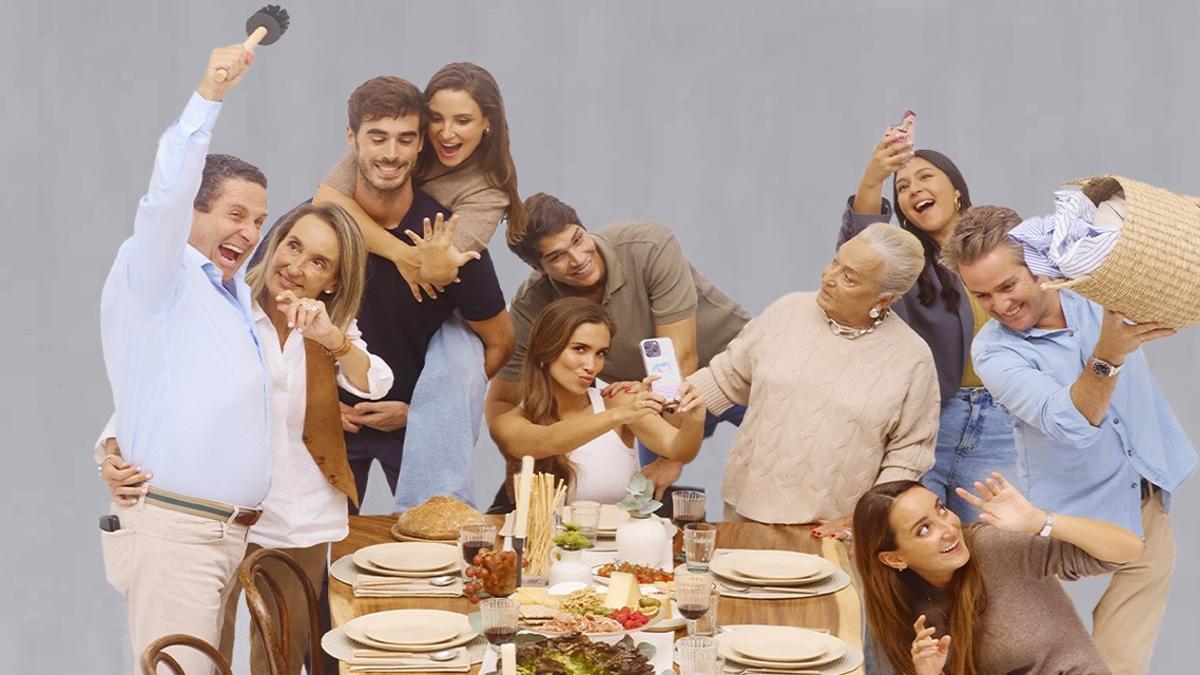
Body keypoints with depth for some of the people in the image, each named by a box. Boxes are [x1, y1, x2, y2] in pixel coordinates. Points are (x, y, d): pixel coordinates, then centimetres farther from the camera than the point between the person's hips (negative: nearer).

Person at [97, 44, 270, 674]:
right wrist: (207, 98, -24)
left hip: (234, 534, 8)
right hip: (172, 528, -7)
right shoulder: (155, 278, 0)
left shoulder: (243, 298, 22)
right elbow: (164, 200, -19)